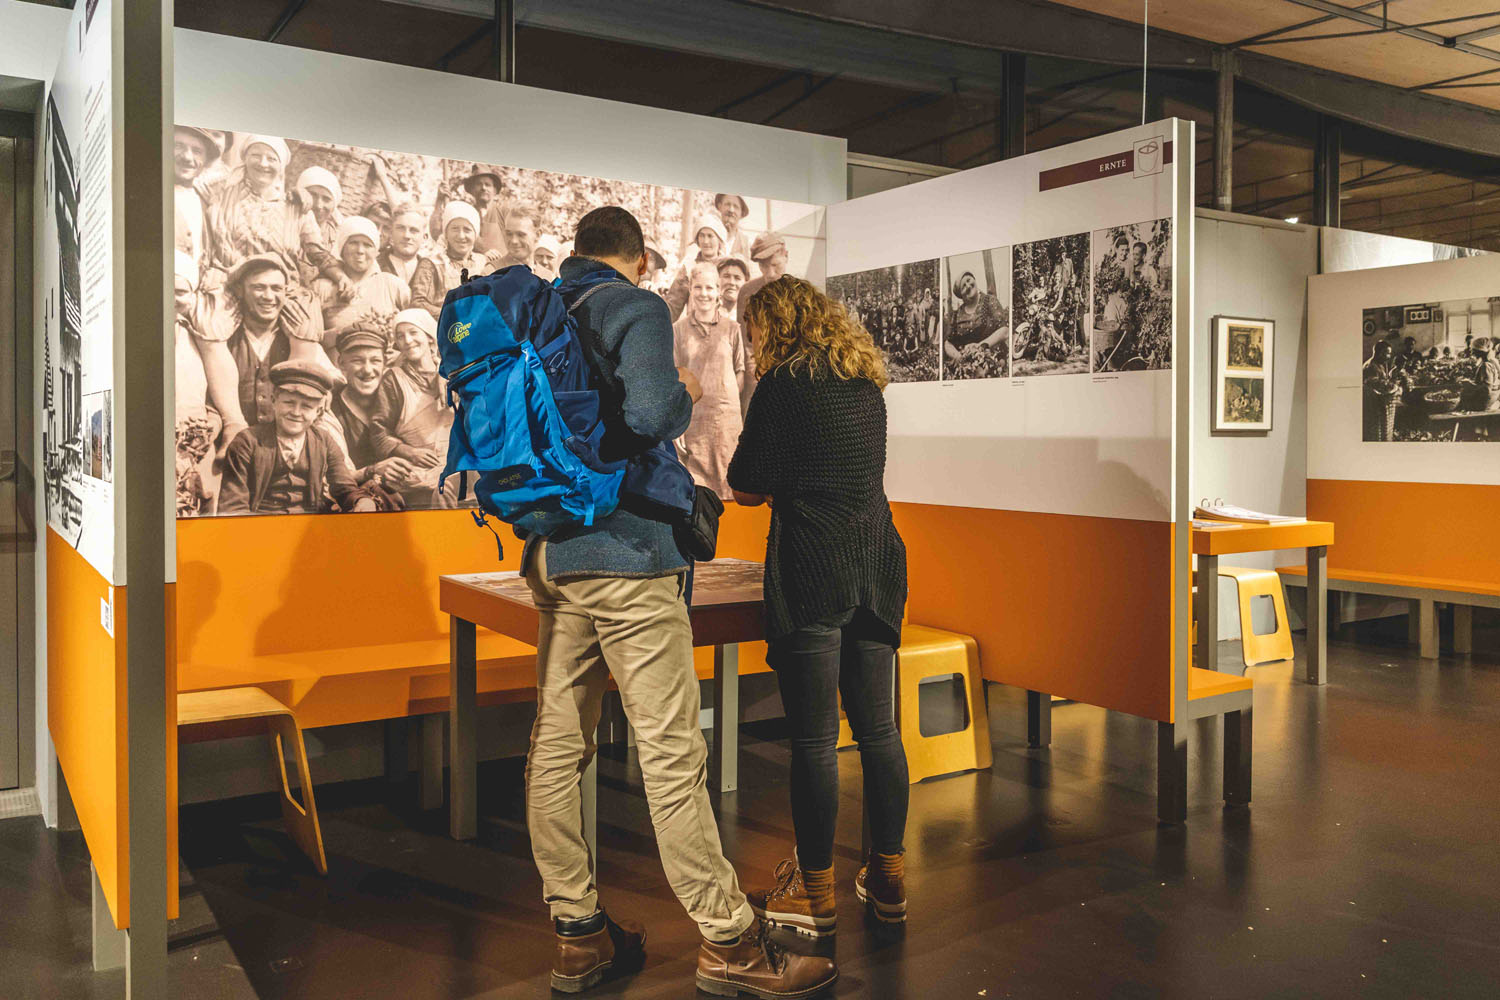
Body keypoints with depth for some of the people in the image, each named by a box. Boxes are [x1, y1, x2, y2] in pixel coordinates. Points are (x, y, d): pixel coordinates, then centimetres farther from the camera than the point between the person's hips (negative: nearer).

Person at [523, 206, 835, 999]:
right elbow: (648, 413, -21)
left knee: (556, 746, 8)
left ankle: (578, 936, 18)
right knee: (671, 753, -4)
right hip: (625, 554, -8)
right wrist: (686, 396, -1)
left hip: (552, 556, 8)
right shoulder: (637, 308, -5)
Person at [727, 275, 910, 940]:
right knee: (878, 728, 12)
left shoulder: (785, 382, -6)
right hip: (876, 565, 7)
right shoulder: (866, 383, 15)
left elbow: (747, 487, -4)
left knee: (814, 737, 0)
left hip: (813, 569, -7)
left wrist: (767, 485, 16)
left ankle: (815, 892, 10)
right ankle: (888, 880, 22)